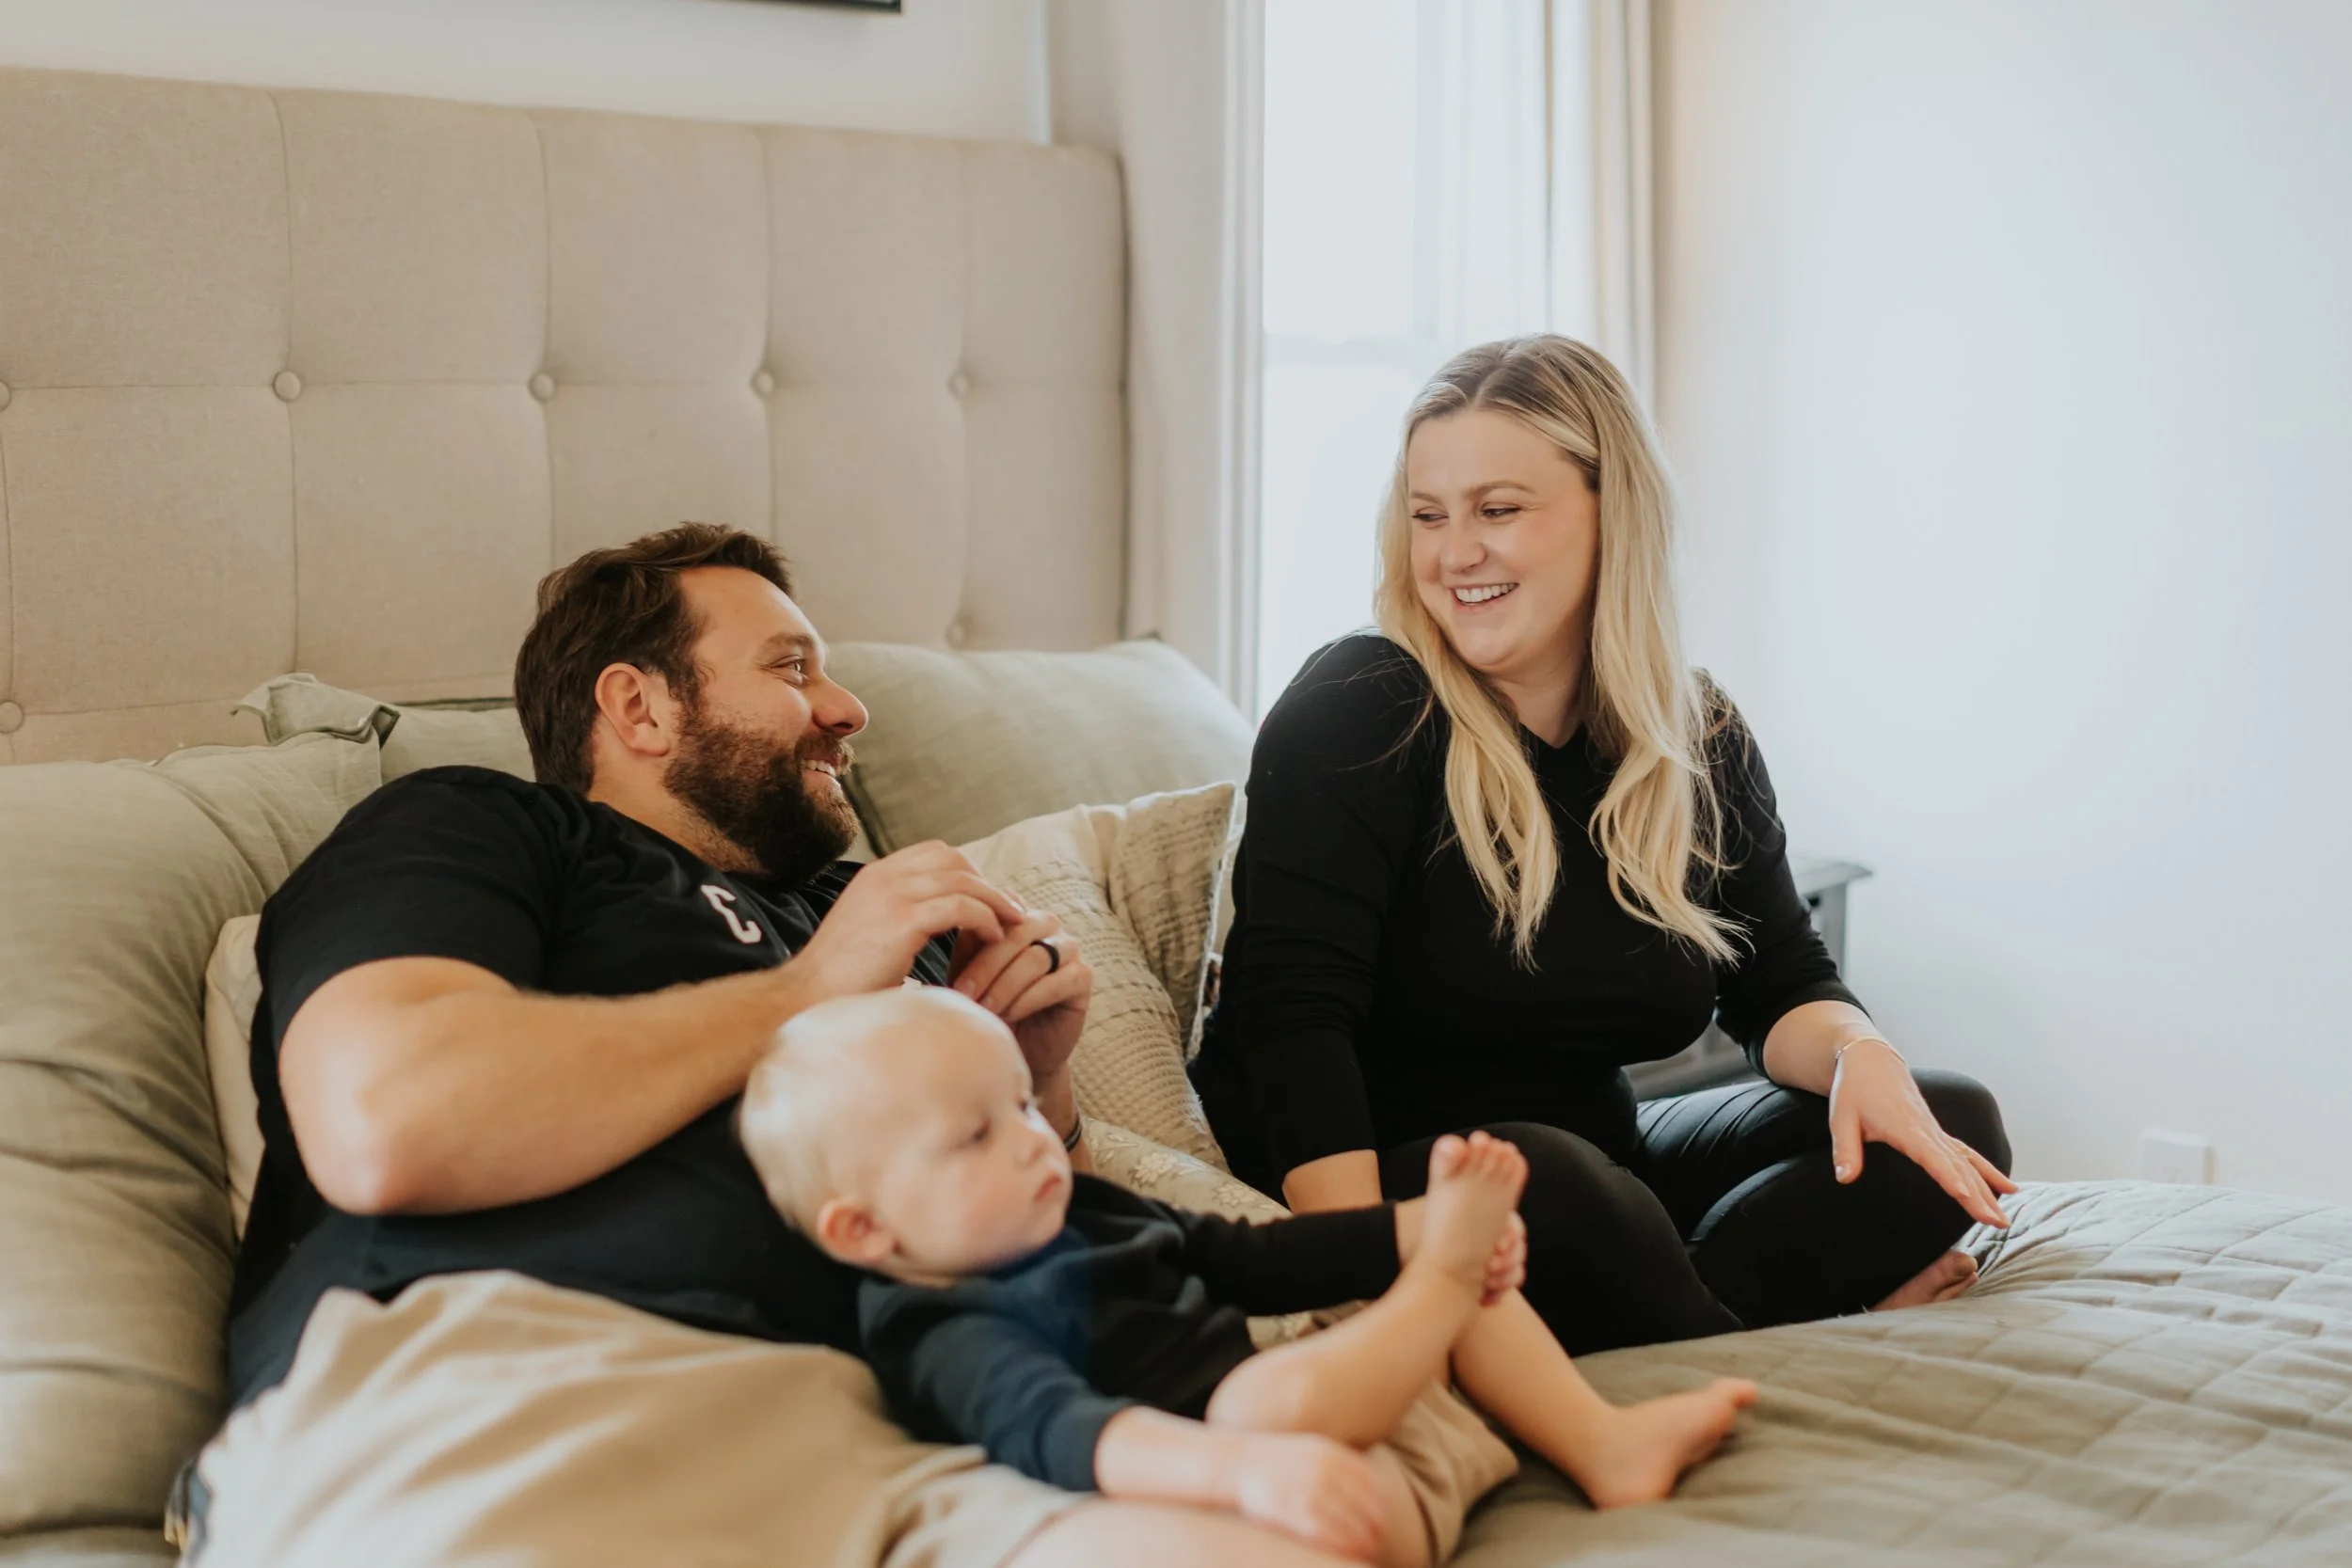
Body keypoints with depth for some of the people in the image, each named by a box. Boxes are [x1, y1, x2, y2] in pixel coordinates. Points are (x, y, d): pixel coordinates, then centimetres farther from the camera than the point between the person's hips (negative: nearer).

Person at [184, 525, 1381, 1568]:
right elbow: (383, 1123, -7)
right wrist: (806, 994, 1)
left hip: (846, 1441, 5)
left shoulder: (885, 922, 30)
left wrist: (1039, 1087, 12)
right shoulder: (468, 828, 14)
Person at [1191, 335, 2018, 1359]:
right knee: (1555, 1188, -38)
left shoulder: (1702, 740, 6)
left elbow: (1781, 986, 10)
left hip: (1600, 1164, 7)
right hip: (1374, 1180, -6)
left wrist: (1858, 1054, -16)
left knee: (1953, 1123, -6)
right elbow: (1295, 1013, -20)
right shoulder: (1356, 713, -12)